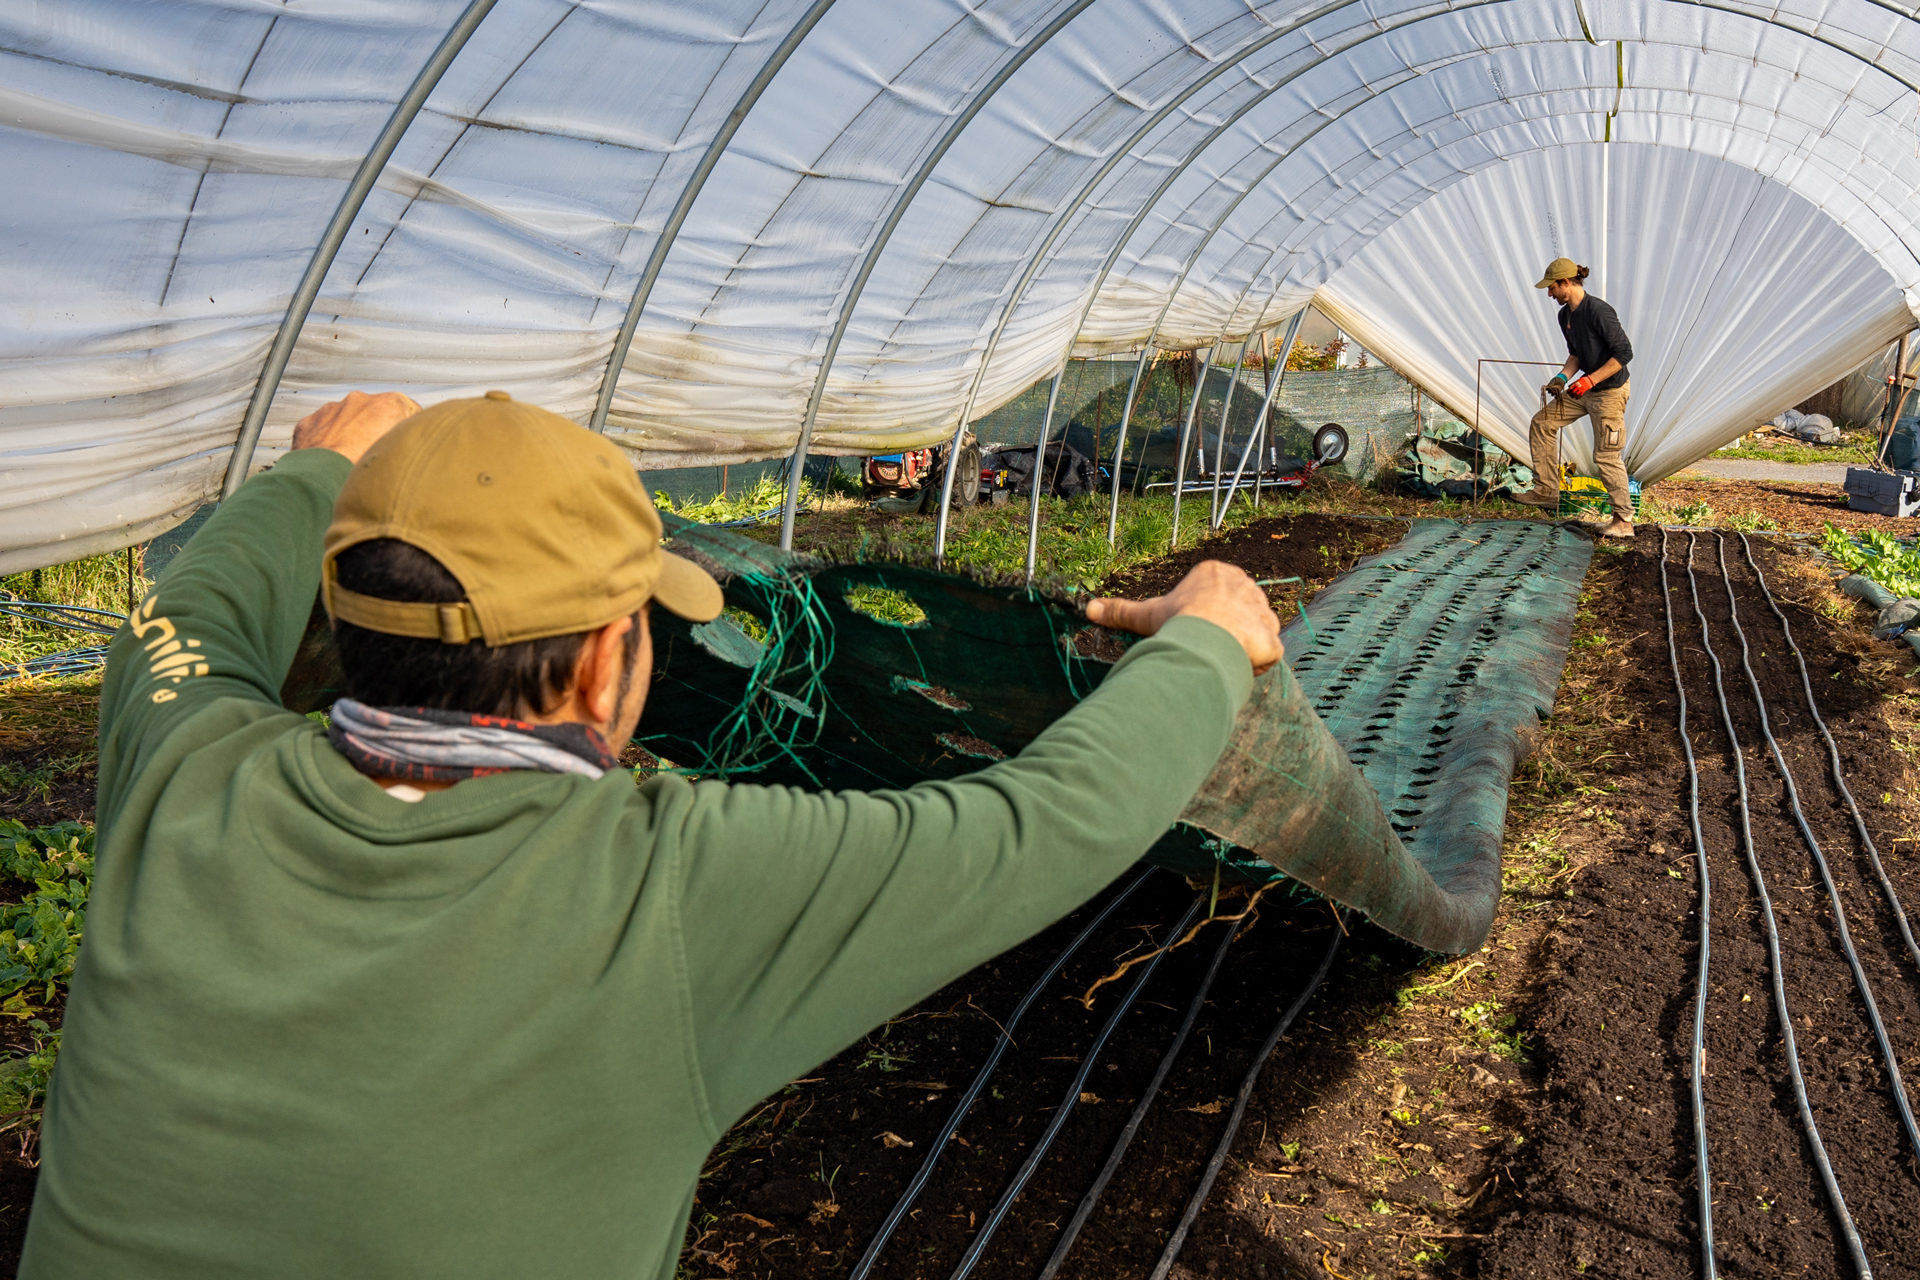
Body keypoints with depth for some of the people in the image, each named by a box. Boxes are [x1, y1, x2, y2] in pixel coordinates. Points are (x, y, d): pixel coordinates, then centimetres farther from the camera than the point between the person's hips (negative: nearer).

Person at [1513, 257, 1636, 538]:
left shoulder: (1599, 311, -22)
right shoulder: (1565, 315, 5)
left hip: (1610, 391, -9)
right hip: (1583, 390, 9)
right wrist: (1562, 377, -1)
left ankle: (1624, 520, 1)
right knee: (1542, 422, 8)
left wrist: (1589, 380, -24)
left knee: (1605, 455, -8)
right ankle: (1547, 491, 14)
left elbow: (1624, 352, -21)